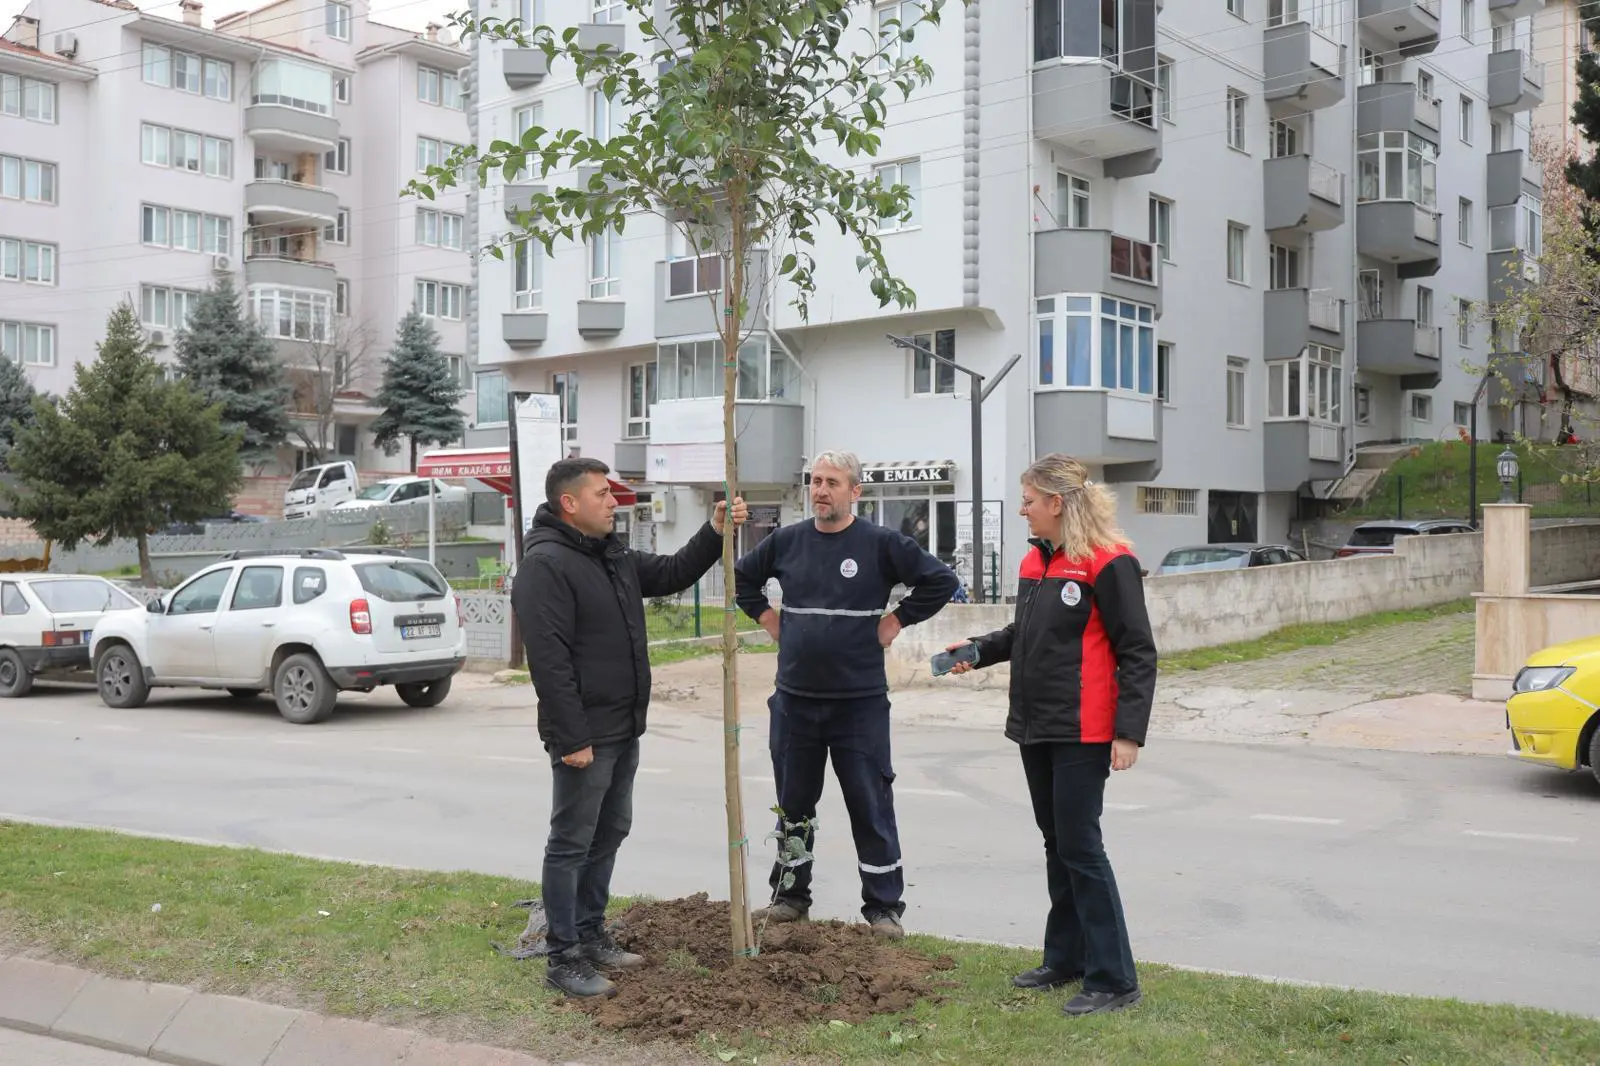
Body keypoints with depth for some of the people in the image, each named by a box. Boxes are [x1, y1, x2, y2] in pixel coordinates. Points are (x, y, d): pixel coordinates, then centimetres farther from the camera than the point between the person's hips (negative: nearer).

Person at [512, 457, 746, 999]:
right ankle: (563, 959, 7)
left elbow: (672, 574, 23)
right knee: (572, 843, -1)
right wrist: (572, 738, -25)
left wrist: (714, 532, 8)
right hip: (585, 735, -10)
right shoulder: (546, 564, -19)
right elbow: (549, 659, -23)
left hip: (623, 729, 10)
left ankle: (591, 934, 30)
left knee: (609, 834, 18)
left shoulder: (614, 555, 12)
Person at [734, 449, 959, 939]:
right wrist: (767, 617, 8)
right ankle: (790, 896, 27)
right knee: (793, 804, 14)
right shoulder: (786, 541, 5)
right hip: (794, 700, 4)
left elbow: (941, 580, -6)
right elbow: (741, 577, 20)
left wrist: (896, 621, -7)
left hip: (860, 701, -3)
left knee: (871, 807, 1)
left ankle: (884, 907, 11)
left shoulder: (881, 543, -6)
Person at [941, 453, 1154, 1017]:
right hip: (1036, 727, 9)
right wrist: (979, 651, 11)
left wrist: (1129, 732, -19)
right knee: (1056, 844, 15)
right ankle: (1066, 960, 27)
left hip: (1081, 734, -9)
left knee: (1080, 848, -6)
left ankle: (1114, 979, 3)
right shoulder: (1035, 560, 13)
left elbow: (1137, 653, -14)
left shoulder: (1109, 564, -13)